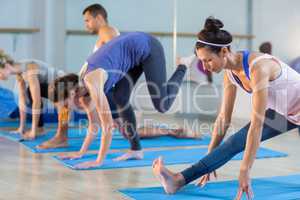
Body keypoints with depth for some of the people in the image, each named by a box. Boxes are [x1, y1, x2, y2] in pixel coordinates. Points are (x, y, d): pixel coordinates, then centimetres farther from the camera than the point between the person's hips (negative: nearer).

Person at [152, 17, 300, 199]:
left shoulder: (258, 67, -38)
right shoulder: (230, 72, -11)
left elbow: (257, 123, -39)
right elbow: (224, 118, -1)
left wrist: (245, 171, -37)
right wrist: (209, 156, 3)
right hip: (281, 112, 6)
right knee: (235, 142, -11)